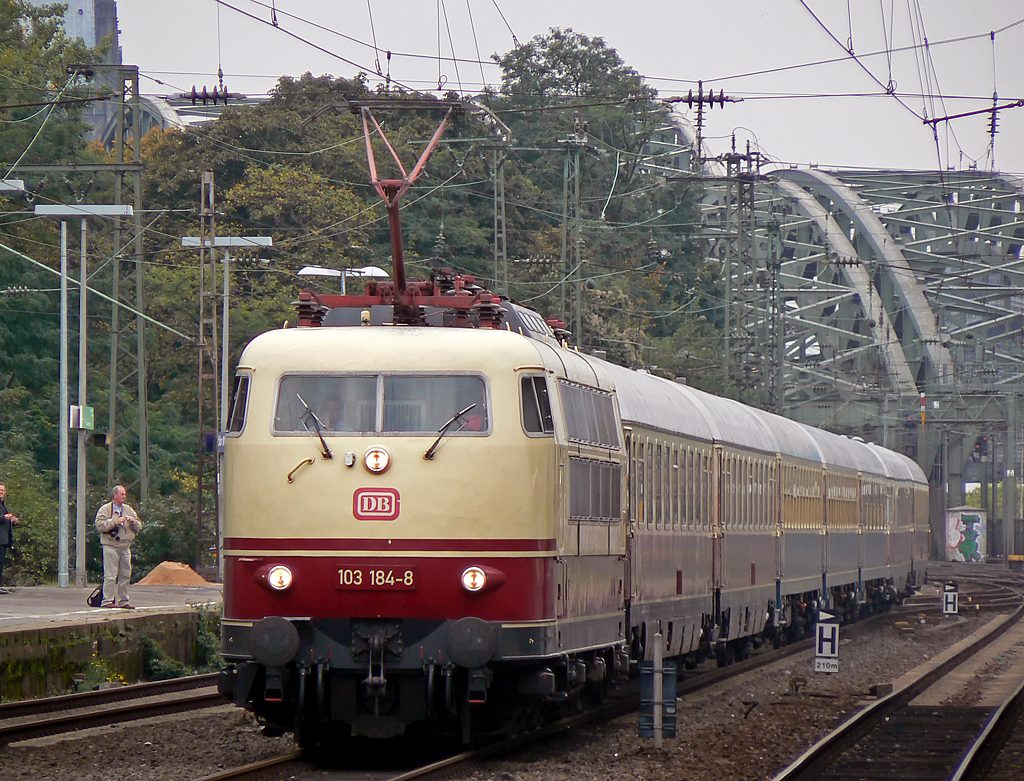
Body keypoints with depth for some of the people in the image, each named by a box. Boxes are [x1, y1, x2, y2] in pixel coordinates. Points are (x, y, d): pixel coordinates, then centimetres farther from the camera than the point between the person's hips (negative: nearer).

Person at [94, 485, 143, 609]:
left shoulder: (129, 509, 17)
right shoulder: (105, 509, 2)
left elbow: (139, 526, 18)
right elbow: (99, 524, -11)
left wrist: (133, 521, -4)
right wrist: (115, 522, -16)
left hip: (125, 547, 6)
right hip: (111, 546, -6)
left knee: (125, 575, 8)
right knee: (110, 575, -10)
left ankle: (123, 601, 15)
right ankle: (108, 600, -10)